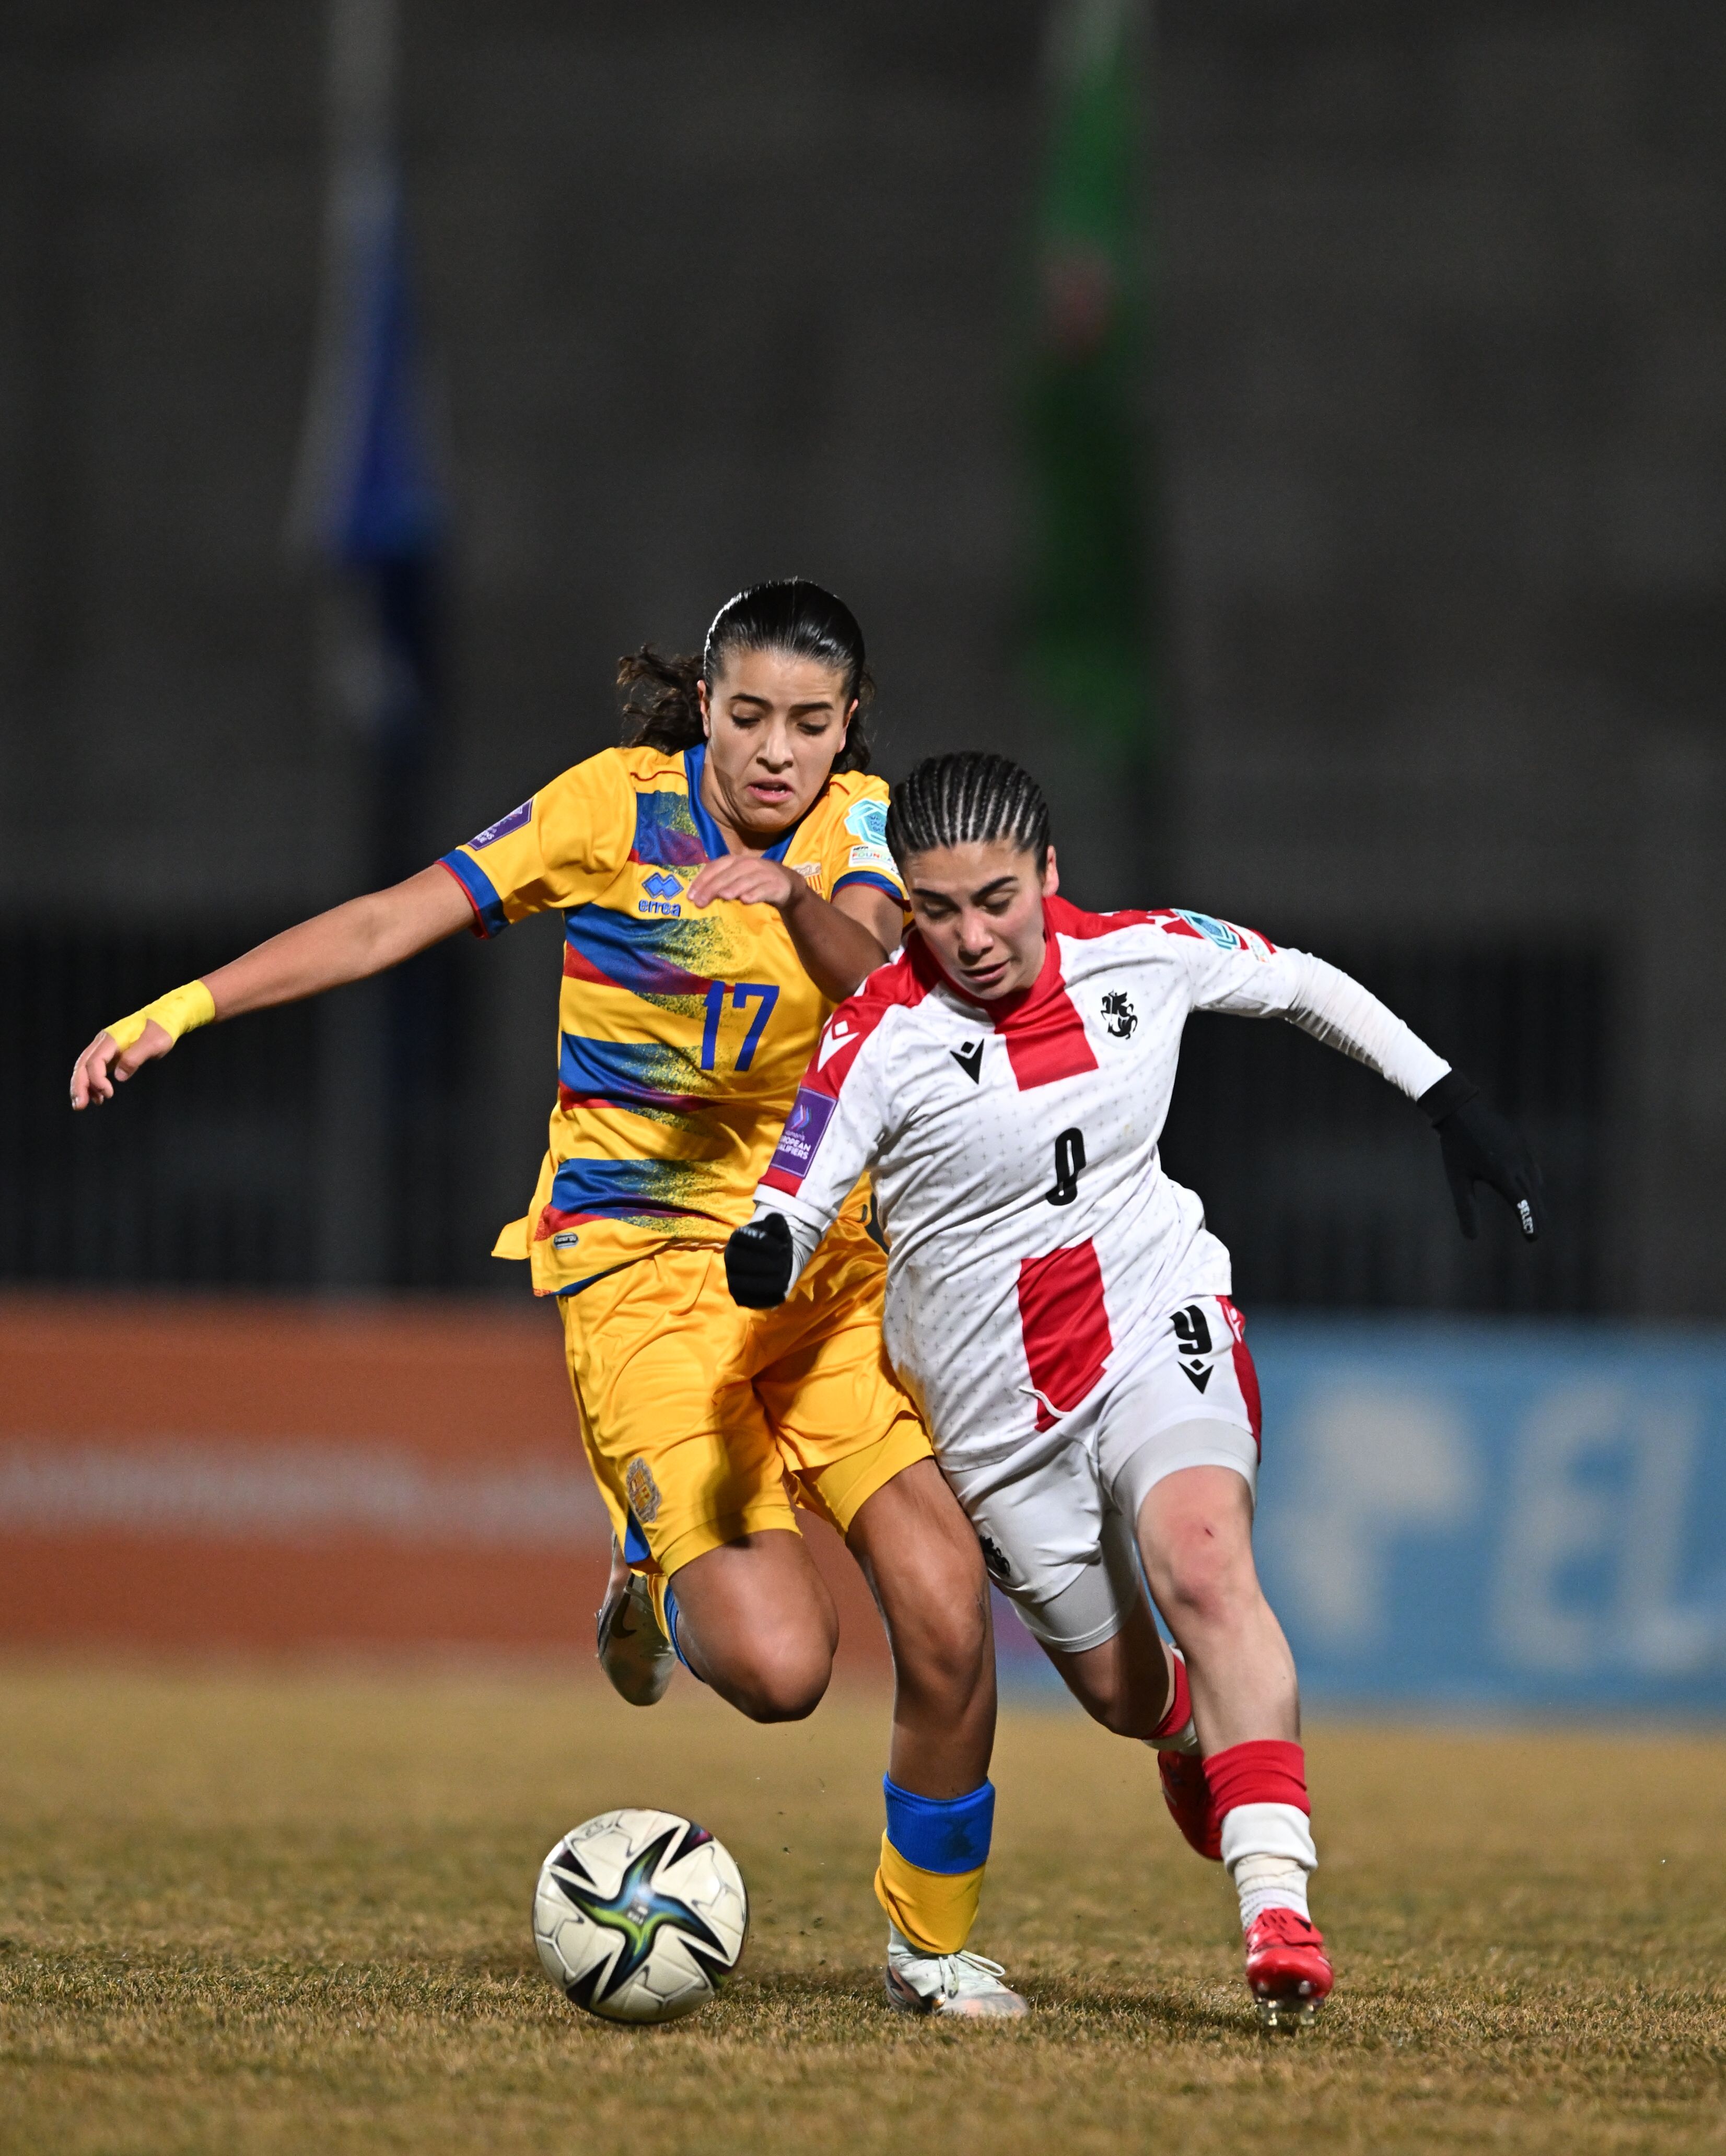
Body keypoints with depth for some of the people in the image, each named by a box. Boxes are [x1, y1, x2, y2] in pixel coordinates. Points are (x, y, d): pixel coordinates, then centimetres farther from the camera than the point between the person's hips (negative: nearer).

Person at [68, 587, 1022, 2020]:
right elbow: (388, 924, -5)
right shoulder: (617, 805, -4)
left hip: (830, 1263, 3)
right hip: (643, 1269, -3)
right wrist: (181, 1008, -11)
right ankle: (660, 1578, 18)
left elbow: (874, 973, -17)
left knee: (949, 1625, -11)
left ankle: (932, 1942, 13)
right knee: (778, 1666, -19)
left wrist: (797, 896, -38)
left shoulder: (858, 826, 4)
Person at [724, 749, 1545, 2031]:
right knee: (1122, 1691, 10)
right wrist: (764, 1261, -45)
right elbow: (785, 1217, -21)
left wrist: (1453, 1105, 11)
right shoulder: (882, 1037, -17)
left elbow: (1303, 985, 12)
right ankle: (1198, 1740, 50)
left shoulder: (1145, 958, -7)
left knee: (1203, 1566, -29)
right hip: (997, 1408, 0)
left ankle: (1277, 1902, -37)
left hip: (1163, 1331, 0)